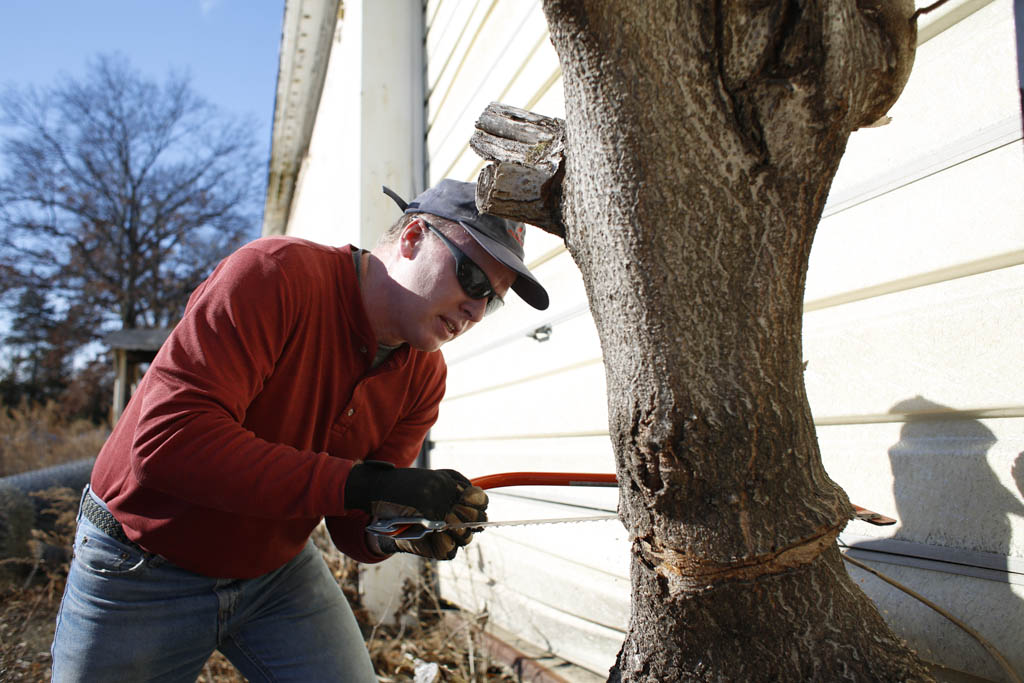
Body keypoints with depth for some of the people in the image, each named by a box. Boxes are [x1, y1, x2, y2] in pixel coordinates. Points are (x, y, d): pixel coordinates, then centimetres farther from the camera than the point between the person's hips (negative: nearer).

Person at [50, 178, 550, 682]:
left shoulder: (424, 377, -7)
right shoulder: (277, 274, -25)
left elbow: (351, 528, -3)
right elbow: (167, 440, -34)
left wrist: (394, 531, -27)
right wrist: (358, 483, -37)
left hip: (278, 573, 4)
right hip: (138, 572, -4)